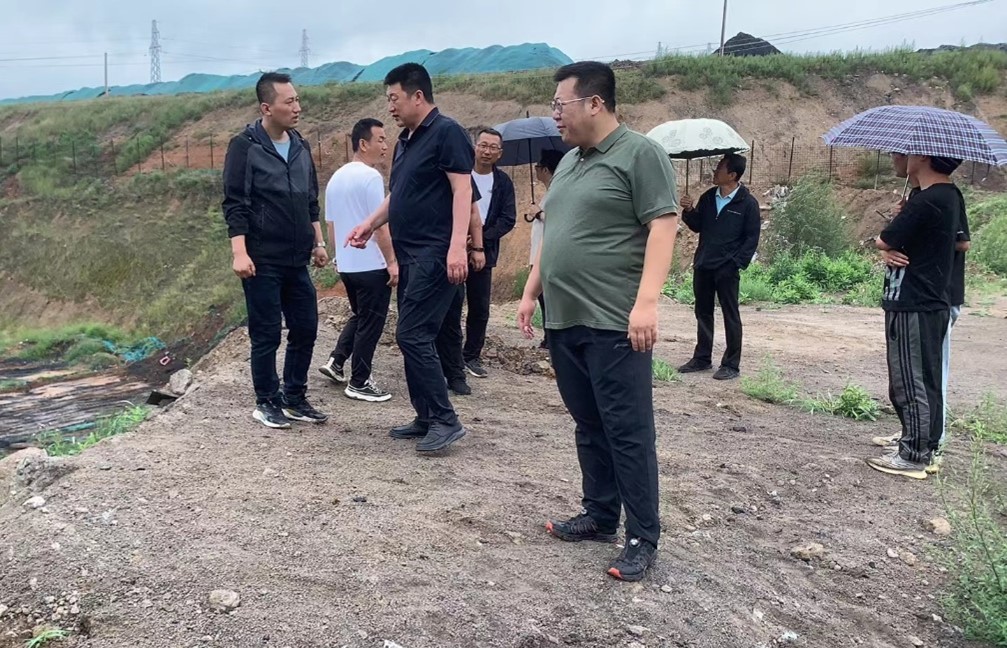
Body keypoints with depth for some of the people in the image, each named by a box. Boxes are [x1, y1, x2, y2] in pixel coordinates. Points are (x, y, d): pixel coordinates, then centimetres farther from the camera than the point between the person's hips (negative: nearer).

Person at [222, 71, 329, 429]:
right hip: (262, 261, -6)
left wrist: (318, 243, 15)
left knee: (305, 330, 8)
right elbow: (234, 204, -11)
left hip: (297, 260, 6)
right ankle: (267, 403, 16)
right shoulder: (245, 146, -8)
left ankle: (295, 398, 23)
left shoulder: (301, 147, 11)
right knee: (266, 334, 2)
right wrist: (240, 253, -18)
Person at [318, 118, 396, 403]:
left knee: (359, 317, 24)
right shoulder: (370, 176, -15)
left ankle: (336, 361, 18)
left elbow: (331, 224, 17)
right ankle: (359, 383, 7)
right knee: (370, 324, 1)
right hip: (372, 265, -8)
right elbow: (379, 225, -19)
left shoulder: (336, 178, 11)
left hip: (346, 264, 8)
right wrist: (392, 262, -14)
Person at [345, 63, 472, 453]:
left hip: (435, 254, -9)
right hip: (410, 254, 10)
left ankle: (445, 420, -3)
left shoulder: (446, 132, -9)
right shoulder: (405, 140, 18)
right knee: (415, 338, 10)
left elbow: (462, 189, -17)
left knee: (412, 335, -12)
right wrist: (371, 224, 15)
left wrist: (457, 246, -25)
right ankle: (427, 418, 19)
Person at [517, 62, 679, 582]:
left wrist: (646, 302, -23)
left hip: (615, 324, -8)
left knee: (628, 432, -3)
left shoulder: (639, 154, -7)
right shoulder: (569, 162, 18)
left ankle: (642, 538, 6)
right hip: (564, 321, 8)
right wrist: (531, 291, 20)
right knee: (589, 427, 15)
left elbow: (663, 227, -14)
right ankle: (599, 515, 27)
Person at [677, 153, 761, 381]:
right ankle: (702, 358, 25)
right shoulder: (708, 198, 8)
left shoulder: (747, 203, -8)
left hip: (727, 269, -6)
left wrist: (737, 263, -14)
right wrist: (689, 211, -5)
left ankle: (731, 365, 8)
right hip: (703, 265, 6)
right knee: (703, 313, 13)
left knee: (730, 316, 2)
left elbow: (752, 238, -7)